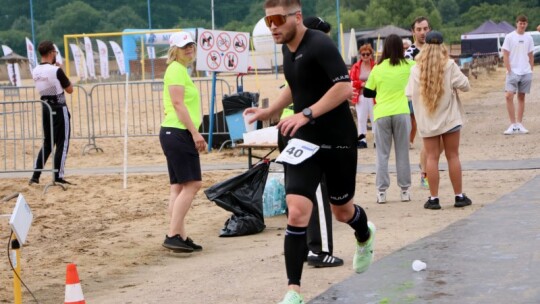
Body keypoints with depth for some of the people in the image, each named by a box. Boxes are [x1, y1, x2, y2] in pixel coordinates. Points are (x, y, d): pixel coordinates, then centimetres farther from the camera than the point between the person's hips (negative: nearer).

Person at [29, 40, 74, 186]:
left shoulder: (35, 72, 4)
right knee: (62, 143, 2)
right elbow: (70, 90, -7)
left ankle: (35, 175, 9)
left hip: (45, 108, 7)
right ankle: (58, 176, 1)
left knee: (47, 142, 15)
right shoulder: (56, 70, -17)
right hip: (59, 109, -7)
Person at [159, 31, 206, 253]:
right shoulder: (176, 69, -10)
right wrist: (195, 133, -20)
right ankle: (173, 235, -12)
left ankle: (179, 236, 10)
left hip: (177, 135, 10)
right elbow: (178, 104, -18)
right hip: (178, 133, -10)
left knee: (178, 187, 9)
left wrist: (194, 134, 23)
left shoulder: (181, 69, 20)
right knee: (192, 184, -11)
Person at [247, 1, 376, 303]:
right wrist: (268, 112, 14)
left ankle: (365, 236, 52)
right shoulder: (288, 48, 7)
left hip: (338, 141, -5)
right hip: (304, 141, 5)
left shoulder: (319, 44, -18)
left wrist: (306, 114, -32)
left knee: (342, 210, 14)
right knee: (297, 213, -11)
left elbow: (345, 87, -27)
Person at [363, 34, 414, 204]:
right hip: (401, 113, 0)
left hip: (382, 114, 0)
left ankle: (381, 192, 3)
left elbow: (367, 93, 7)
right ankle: (404, 190, 12)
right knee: (402, 153, 9)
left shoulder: (377, 69, 1)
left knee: (382, 154, 6)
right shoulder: (408, 66, 0)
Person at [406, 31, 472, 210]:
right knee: (453, 156, 6)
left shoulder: (416, 69, -4)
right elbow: (465, 86, -7)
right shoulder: (449, 66, -8)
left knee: (432, 157, 4)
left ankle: (434, 199, 3)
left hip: (427, 121, 1)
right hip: (449, 119, -1)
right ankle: (459, 197, 10)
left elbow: (410, 93, 0)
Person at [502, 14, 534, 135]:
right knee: (509, 96, -14)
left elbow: (531, 56, 13)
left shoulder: (529, 38, 7)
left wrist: (531, 70, 7)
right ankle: (513, 125, -8)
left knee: (521, 97, 7)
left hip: (526, 73, 3)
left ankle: (519, 125, 11)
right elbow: (505, 55, -5)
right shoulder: (509, 37, -4)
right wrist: (509, 71, -10)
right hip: (513, 72, -3)